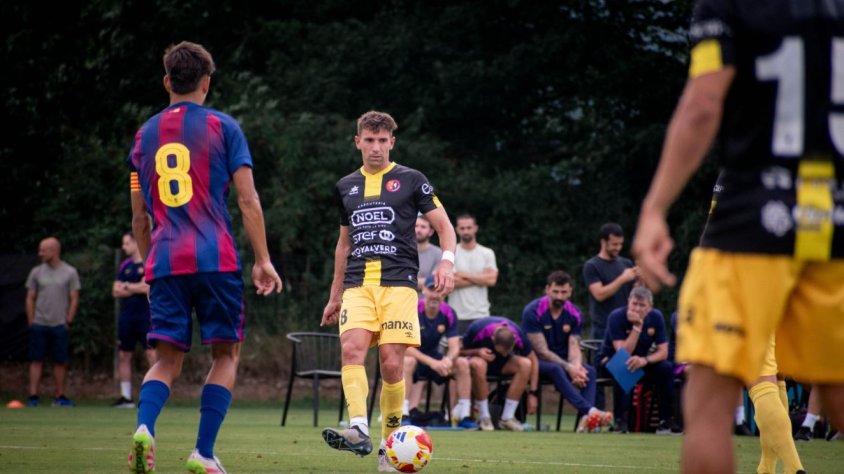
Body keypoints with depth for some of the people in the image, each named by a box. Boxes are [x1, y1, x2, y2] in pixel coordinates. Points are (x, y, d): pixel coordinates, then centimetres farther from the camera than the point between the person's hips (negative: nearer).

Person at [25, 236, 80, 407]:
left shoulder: (70, 273, 2)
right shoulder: (36, 272, 6)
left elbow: (74, 300, 3)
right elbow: (30, 299, 9)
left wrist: (68, 321, -4)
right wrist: (31, 322, 1)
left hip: (60, 325, -1)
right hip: (39, 324, 1)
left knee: (60, 361, 2)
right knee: (36, 360, -2)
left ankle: (60, 397, 9)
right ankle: (33, 396, 0)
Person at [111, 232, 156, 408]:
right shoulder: (125, 266, 15)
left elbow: (147, 287, -14)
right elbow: (116, 291, 9)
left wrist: (127, 286, -1)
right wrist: (137, 288, -5)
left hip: (146, 316, -7)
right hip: (127, 317, 7)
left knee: (152, 354, -10)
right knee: (124, 355, 6)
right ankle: (126, 397, 11)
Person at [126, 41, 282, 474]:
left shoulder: (145, 134, 14)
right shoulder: (222, 127, 3)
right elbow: (248, 201, -2)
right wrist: (263, 260, 3)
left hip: (164, 261, 3)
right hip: (215, 259, -3)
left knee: (168, 358, 6)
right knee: (226, 353, 8)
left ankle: (144, 429, -22)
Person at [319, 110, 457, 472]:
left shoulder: (410, 180, 6)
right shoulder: (346, 187, 18)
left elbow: (444, 226, 6)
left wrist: (447, 261, -14)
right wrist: (334, 297, 28)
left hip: (398, 282, -3)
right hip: (357, 285, 3)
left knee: (392, 364, -9)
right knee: (351, 348, -21)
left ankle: (390, 443, 6)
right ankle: (359, 431, -34)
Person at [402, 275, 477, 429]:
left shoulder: (449, 314, -7)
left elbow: (455, 347, -10)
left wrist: (449, 360, -36)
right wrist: (431, 362, -40)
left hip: (433, 357, 5)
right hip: (412, 356, -5)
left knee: (463, 363, -17)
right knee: (408, 361, -39)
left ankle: (465, 416, -13)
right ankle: (403, 415, -39)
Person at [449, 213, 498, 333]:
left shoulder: (487, 254, 9)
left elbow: (491, 279, -5)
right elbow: (451, 282, -11)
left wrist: (463, 275, -6)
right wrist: (480, 278, -6)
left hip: (481, 315, 2)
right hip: (457, 316, -2)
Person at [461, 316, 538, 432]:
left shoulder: (517, 334, -25)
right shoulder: (477, 330, -30)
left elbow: (533, 361, -12)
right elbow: (459, 351, -14)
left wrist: (533, 394, -14)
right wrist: (477, 352, -34)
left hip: (502, 365, 3)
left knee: (525, 364, -29)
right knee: (478, 364, -40)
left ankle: (507, 418, -23)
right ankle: (484, 417, -25)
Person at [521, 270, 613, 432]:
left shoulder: (574, 314, 1)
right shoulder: (533, 312, -14)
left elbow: (574, 348, -7)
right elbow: (542, 351, -18)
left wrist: (576, 367, -30)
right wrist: (569, 368, -28)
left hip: (562, 360, 5)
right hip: (536, 361, -5)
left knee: (589, 370, -25)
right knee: (556, 369, -37)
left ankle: (585, 419, -45)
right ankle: (590, 410, -51)